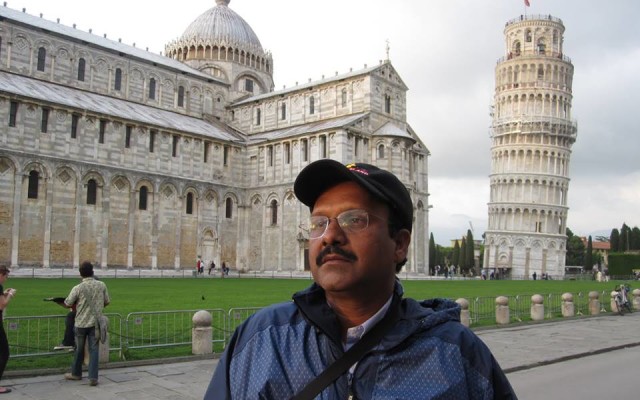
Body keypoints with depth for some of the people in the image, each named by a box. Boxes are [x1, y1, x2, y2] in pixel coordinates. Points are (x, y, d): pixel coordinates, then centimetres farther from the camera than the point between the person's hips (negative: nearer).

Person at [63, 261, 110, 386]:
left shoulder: (78, 288, -14)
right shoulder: (101, 285, -6)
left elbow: (67, 304, -3)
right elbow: (107, 302, 5)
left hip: (81, 323, -1)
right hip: (95, 323, 1)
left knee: (79, 349, 15)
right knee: (93, 349, 5)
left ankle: (76, 373, 32)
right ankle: (93, 377, 0)